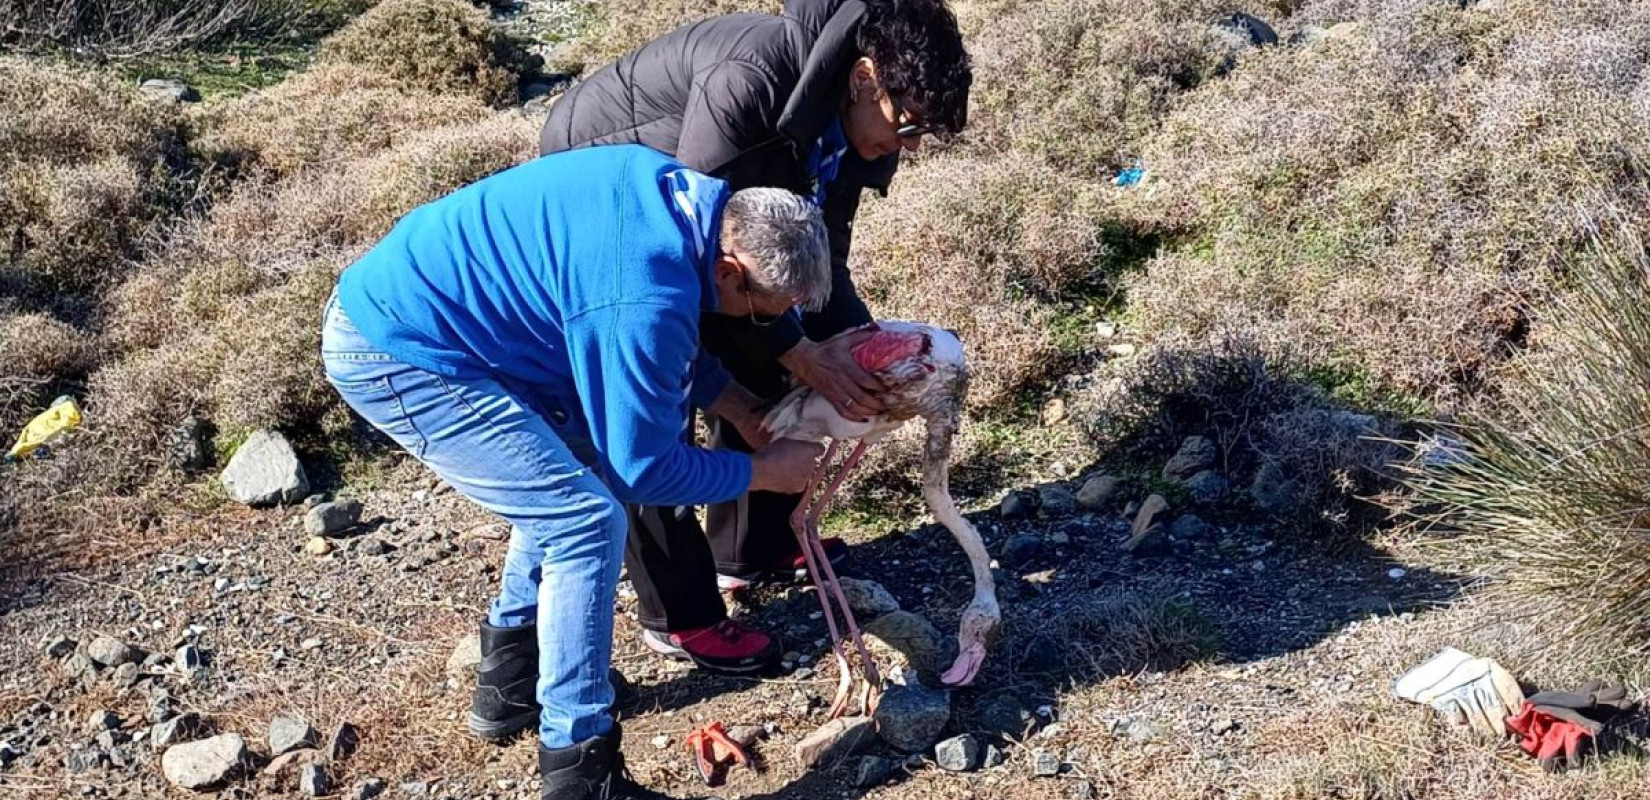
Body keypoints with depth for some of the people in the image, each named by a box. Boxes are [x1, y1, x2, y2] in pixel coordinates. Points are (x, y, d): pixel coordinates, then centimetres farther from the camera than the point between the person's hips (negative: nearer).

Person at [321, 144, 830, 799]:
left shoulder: (673, 187, 0)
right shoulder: (646, 298, -28)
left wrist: (745, 412, 12)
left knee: (569, 473, 19)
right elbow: (643, 469, -16)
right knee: (589, 521, -11)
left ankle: (510, 682, 31)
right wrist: (763, 472, -3)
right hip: (391, 355, -10)